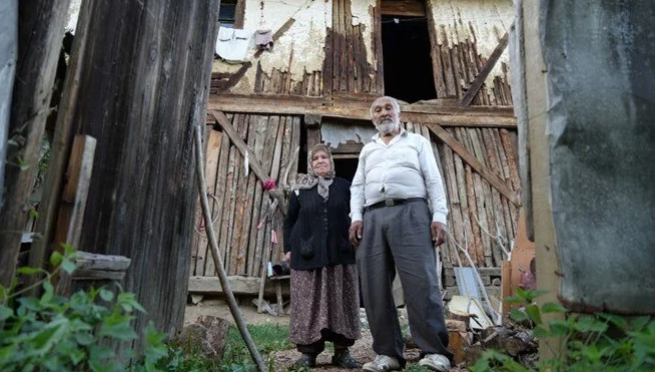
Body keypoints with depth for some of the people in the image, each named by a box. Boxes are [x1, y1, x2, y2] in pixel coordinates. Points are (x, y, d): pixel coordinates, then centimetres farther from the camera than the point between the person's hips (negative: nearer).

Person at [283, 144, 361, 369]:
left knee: (341, 301, 3)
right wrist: (288, 248, 3)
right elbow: (289, 221, 11)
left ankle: (342, 351, 13)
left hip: (340, 253, 1)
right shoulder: (300, 190, 10)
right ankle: (308, 351, 11)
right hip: (307, 253, 0)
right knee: (309, 302, 1)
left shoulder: (344, 186, 10)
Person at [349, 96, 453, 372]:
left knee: (420, 281, -14)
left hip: (410, 212, -3)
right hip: (372, 217, 4)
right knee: (375, 287, -3)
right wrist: (356, 218, 2)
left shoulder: (417, 142, 20)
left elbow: (433, 180, 9)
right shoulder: (367, 150, 28)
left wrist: (439, 216, -5)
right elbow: (357, 187, 19)